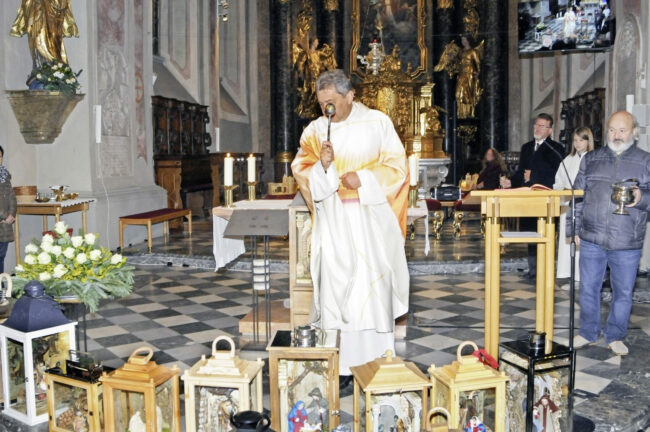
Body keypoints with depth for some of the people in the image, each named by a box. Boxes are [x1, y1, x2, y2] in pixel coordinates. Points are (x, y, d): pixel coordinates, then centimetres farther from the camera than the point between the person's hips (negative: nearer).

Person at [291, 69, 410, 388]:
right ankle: (342, 364, 7)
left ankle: (376, 361, 15)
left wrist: (363, 179, -14)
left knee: (373, 285, 2)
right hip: (333, 222, 2)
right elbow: (300, 170, 5)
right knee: (335, 288, -1)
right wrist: (322, 165, -15)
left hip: (370, 221, -1)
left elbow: (397, 167, 0)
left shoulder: (377, 122, 1)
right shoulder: (315, 130, 7)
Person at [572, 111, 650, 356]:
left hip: (627, 243, -1)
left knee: (623, 293, 9)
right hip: (591, 239, 2)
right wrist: (575, 228, 7)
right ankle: (588, 332, 27)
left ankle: (615, 336, 27)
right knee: (588, 289, 10)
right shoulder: (591, 159, 8)